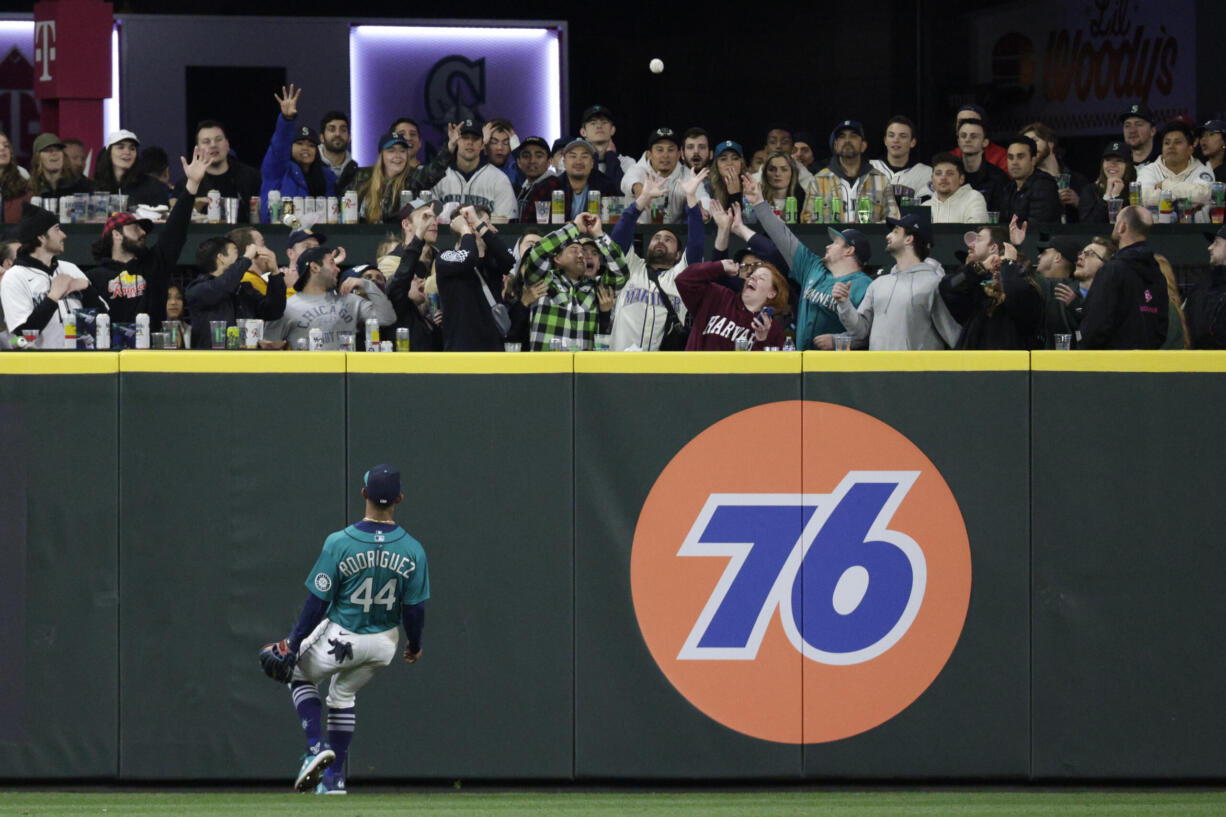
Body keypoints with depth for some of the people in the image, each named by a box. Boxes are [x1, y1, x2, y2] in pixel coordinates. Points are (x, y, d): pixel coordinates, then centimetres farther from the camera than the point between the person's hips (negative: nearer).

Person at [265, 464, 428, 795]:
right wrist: (414, 645, 14)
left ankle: (317, 746, 4)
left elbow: (317, 602, -16)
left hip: (339, 639, -3)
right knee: (343, 694, 29)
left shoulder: (339, 543, -21)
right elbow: (414, 609, -6)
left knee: (300, 674, 26)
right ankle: (334, 778, 27)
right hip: (383, 644, 3)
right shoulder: (413, 551, -13)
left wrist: (293, 644, -5)